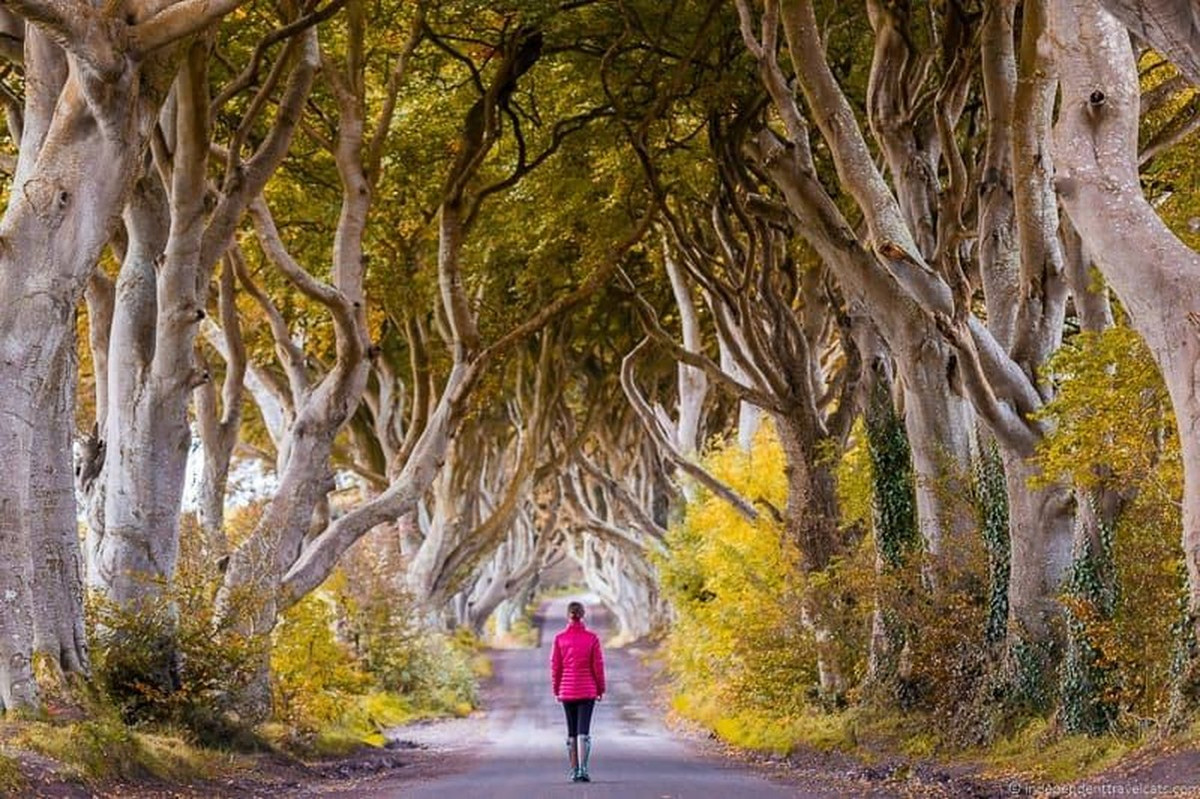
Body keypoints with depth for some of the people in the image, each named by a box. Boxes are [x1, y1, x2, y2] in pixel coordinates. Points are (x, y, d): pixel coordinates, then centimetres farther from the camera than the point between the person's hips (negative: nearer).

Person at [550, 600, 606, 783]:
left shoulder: (559, 638, -3)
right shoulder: (592, 638, -6)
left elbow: (555, 666, -1)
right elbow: (598, 665, -4)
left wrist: (556, 690, 9)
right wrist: (600, 689, 6)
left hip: (566, 691, 1)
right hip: (587, 690, -1)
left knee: (571, 732, 12)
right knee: (584, 731, -4)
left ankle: (574, 771, 13)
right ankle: (583, 769, -18)